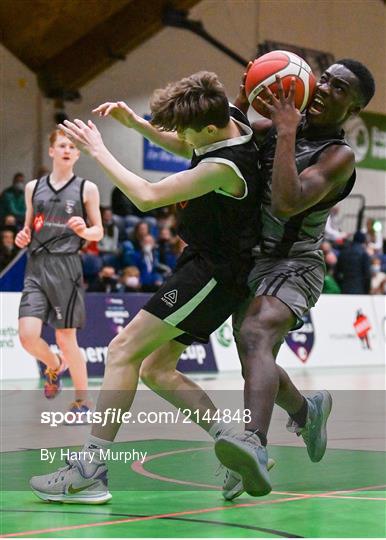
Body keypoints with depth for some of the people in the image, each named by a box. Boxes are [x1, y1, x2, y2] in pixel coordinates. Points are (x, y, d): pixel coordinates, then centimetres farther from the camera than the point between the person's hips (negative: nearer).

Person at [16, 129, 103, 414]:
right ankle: (55, 366, 24)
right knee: (28, 335, -10)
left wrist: (84, 231, -15)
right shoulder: (33, 187, 12)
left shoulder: (86, 188, 3)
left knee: (66, 339, -1)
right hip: (36, 266, 3)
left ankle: (82, 401, 15)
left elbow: (99, 232, 6)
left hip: (66, 267, -3)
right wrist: (23, 237, 0)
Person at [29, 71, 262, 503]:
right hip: (206, 262, 10)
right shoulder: (232, 119, 1)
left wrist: (97, 150, -15)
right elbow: (185, 149, 23)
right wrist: (135, 122, 7)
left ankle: (90, 470, -14)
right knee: (156, 370, 11)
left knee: (124, 351, -13)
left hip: (213, 272, -10)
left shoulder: (225, 167, -28)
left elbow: (148, 197, -27)